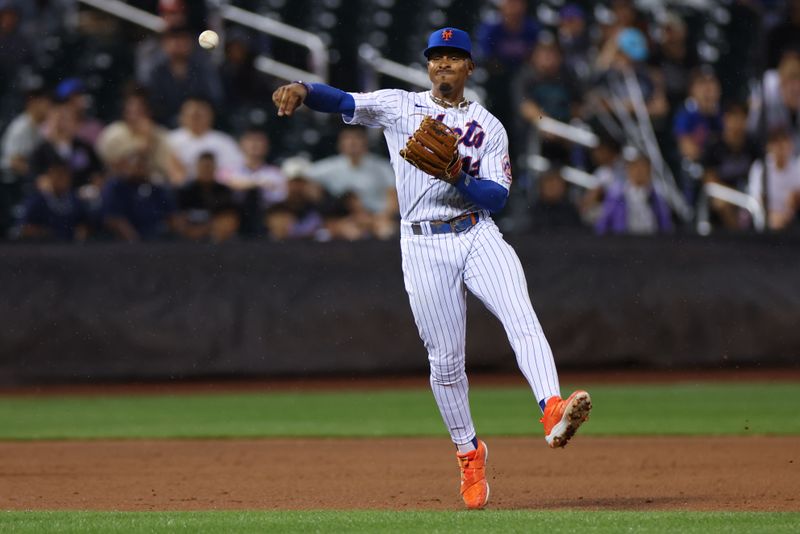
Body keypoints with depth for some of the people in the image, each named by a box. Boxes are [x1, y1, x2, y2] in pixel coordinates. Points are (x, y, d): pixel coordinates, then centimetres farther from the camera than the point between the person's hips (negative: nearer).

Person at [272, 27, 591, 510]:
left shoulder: (489, 127, 10)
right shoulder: (400, 107, 10)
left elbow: (497, 197, 1)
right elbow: (344, 102, -5)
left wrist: (458, 176, -18)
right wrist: (303, 90, -25)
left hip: (478, 236, 0)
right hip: (424, 246, 0)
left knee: (522, 319, -24)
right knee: (446, 360, 2)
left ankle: (553, 413, -37)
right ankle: (469, 452, 18)